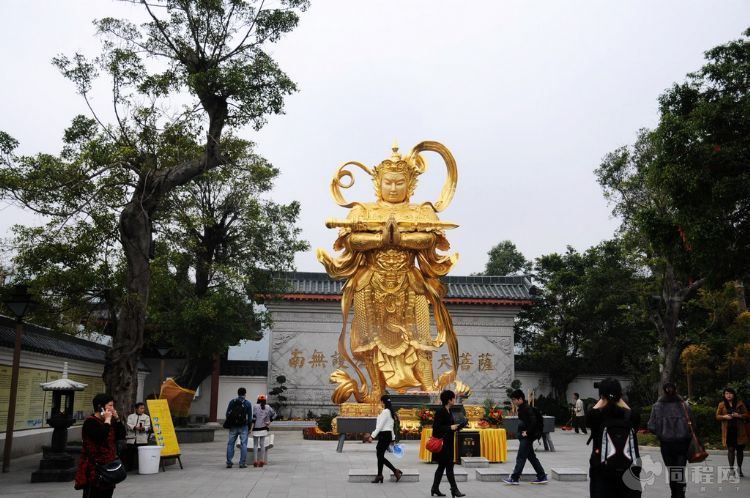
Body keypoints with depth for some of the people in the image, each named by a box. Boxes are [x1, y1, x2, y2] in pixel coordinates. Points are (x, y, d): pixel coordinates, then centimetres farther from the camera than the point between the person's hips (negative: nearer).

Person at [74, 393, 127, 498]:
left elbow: (122, 436, 8)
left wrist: (117, 419, 0)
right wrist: (107, 420, -17)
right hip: (94, 468, -8)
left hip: (108, 466, 8)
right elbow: (101, 437, -27)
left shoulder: (110, 421, 14)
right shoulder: (90, 422, -12)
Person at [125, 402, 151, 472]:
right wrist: (135, 427, -20)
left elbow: (148, 426, 1)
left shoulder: (146, 417, 13)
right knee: (130, 454, 1)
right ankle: (129, 468, 11)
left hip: (142, 439, -1)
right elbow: (128, 425, -1)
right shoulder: (130, 416, 14)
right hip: (131, 439, 1)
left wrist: (143, 428, -23)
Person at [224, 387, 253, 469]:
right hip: (243, 427, -2)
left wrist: (228, 424, 12)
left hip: (233, 426, 2)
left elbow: (227, 414, 4)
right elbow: (250, 417, 1)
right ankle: (242, 463, -1)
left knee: (230, 444, 9)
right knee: (243, 444, 2)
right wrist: (249, 427, 9)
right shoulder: (248, 403, 0)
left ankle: (229, 462, 7)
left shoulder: (232, 402, 5)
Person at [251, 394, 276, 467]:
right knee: (262, 444, 9)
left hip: (256, 428, -3)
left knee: (255, 445, 4)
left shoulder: (255, 406, -6)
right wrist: (269, 421, 12)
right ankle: (262, 460, 8)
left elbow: (254, 416, -12)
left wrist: (252, 424, -3)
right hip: (264, 428, 3)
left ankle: (255, 461, 1)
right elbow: (274, 414, 7)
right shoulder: (268, 407, 4)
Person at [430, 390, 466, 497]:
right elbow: (436, 427, -20)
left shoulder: (449, 412, 12)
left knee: (442, 466, 13)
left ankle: (435, 489, 20)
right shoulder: (440, 411, -16)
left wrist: (457, 427, 6)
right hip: (442, 443, -10)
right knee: (449, 466, -5)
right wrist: (450, 428, -21)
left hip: (448, 443, 10)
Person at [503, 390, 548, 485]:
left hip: (527, 437, -10)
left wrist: (527, 432, -20)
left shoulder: (527, 409, -18)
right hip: (524, 436, 10)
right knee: (531, 457, 13)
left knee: (521, 457, -5)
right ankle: (542, 477, 18)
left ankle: (515, 478, 1)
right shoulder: (522, 408, 12)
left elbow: (534, 422, -27)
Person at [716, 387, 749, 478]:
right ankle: (731, 469, -2)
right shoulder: (721, 404, 7)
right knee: (730, 449, -5)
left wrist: (739, 415, -13)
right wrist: (724, 416, -12)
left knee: (740, 450, 7)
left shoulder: (740, 403, 5)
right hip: (728, 430, -1)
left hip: (739, 430, 1)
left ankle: (739, 469, 20)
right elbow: (717, 416, 8)